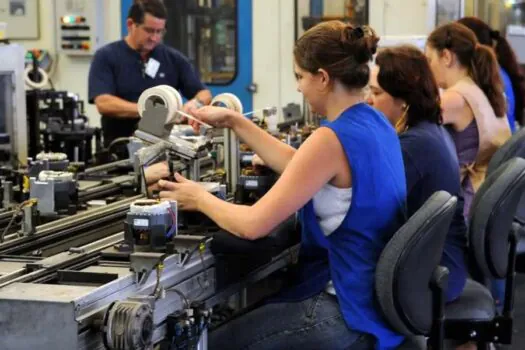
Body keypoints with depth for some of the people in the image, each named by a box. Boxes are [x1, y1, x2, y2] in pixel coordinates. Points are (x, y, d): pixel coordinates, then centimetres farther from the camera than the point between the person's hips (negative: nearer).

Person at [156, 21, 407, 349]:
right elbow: (298, 165, 17)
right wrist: (234, 121, 17)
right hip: (378, 297, 9)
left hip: (351, 314, -9)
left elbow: (253, 225, -23)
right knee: (244, 314, 28)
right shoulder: (375, 124, 4)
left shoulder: (332, 139, -25)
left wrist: (199, 198, -4)